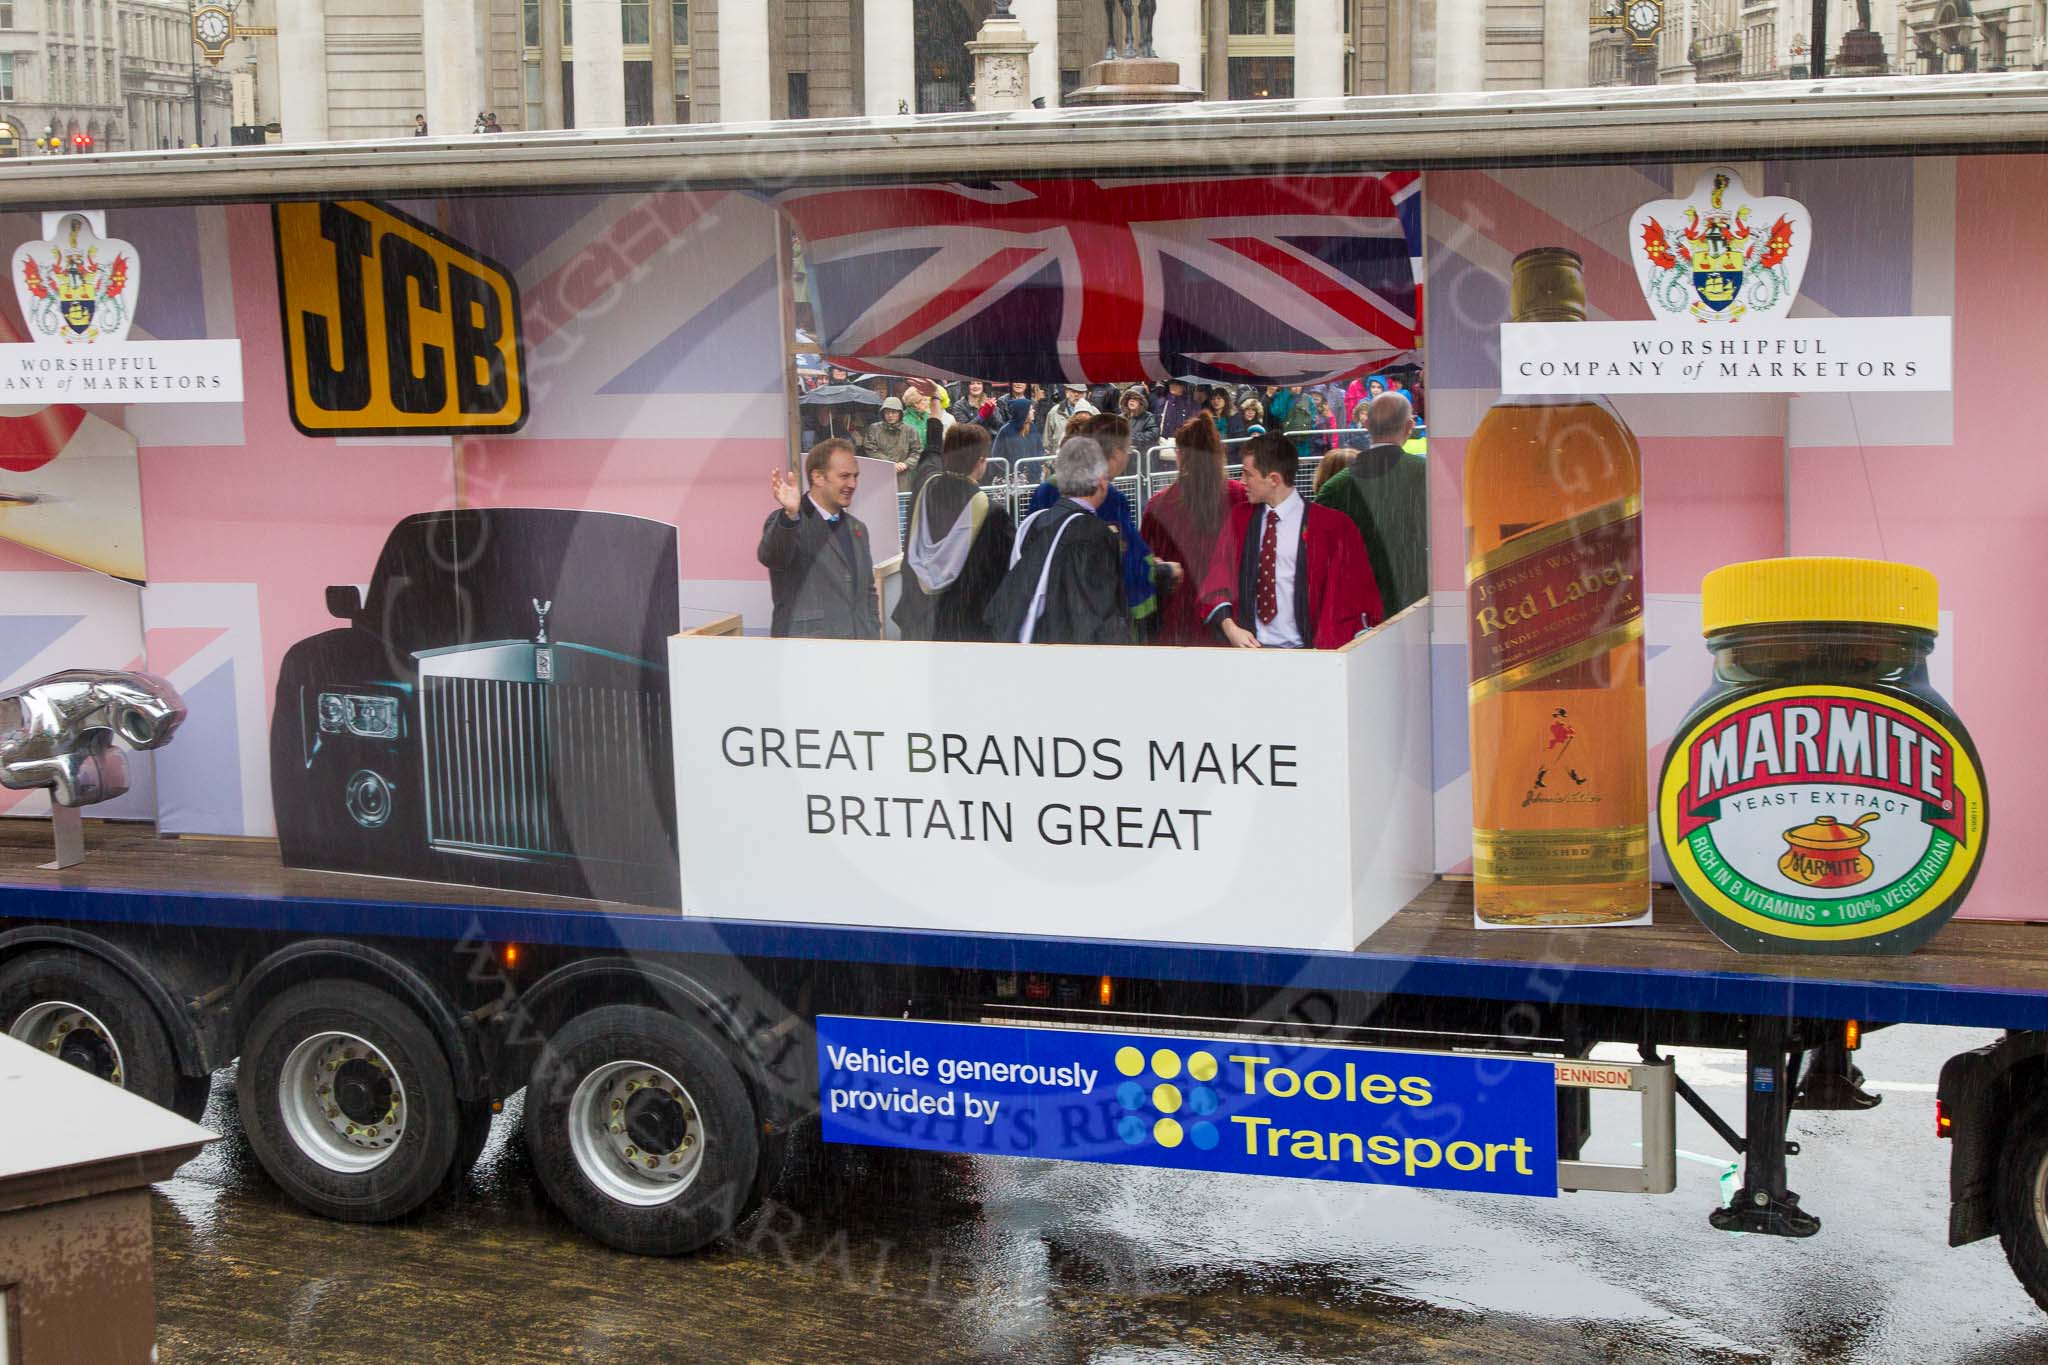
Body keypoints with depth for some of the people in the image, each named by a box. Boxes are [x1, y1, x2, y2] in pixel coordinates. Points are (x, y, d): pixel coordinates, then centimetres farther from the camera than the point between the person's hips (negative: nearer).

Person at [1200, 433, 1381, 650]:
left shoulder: (1330, 526, -1)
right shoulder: (1239, 519, 11)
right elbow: (1217, 579, 11)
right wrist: (1229, 626, -7)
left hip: (1303, 651, -2)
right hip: (1248, 647, 2)